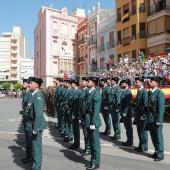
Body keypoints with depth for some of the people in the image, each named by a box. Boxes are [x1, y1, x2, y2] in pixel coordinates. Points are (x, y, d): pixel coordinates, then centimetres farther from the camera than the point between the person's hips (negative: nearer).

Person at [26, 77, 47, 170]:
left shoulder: (38, 96, -19)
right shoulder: (34, 95, 11)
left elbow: (39, 114, -25)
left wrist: (35, 128, -24)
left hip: (36, 125, -10)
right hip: (32, 124, 10)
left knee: (36, 147, 2)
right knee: (34, 146, 22)